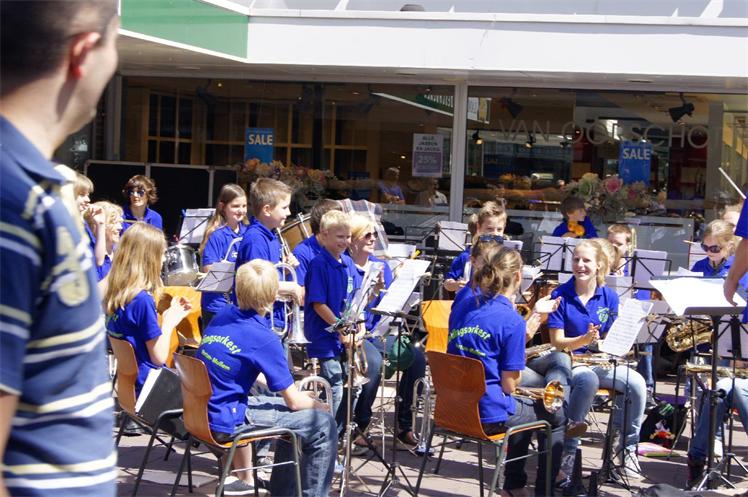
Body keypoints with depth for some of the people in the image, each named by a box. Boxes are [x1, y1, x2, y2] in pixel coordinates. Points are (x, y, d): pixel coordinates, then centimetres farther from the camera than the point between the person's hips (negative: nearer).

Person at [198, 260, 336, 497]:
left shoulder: (223, 315, 2)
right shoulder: (264, 339, -19)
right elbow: (294, 401, -13)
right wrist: (319, 405, 8)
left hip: (203, 412, 9)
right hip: (226, 425, -9)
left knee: (292, 415, 27)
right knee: (323, 424, -5)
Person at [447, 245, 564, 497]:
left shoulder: (463, 304, 2)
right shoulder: (512, 320, -18)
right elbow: (509, 385, -13)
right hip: (487, 415, -8)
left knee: (525, 408, 33)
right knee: (556, 416, 17)